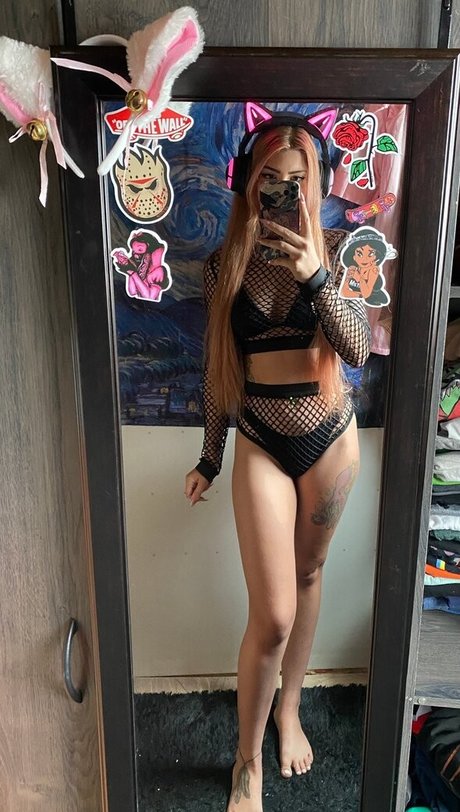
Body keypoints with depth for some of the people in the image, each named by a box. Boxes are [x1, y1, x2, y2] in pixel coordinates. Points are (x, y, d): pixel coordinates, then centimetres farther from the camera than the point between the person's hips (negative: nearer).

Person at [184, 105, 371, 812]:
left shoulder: (330, 252, -3)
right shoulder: (224, 265, -3)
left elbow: (357, 348, -13)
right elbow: (217, 367, 4)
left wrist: (315, 276, -28)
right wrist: (209, 457, 9)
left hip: (330, 440, 2)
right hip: (261, 446, -1)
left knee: (308, 577, 18)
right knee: (272, 616, -3)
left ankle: (290, 708, 44)